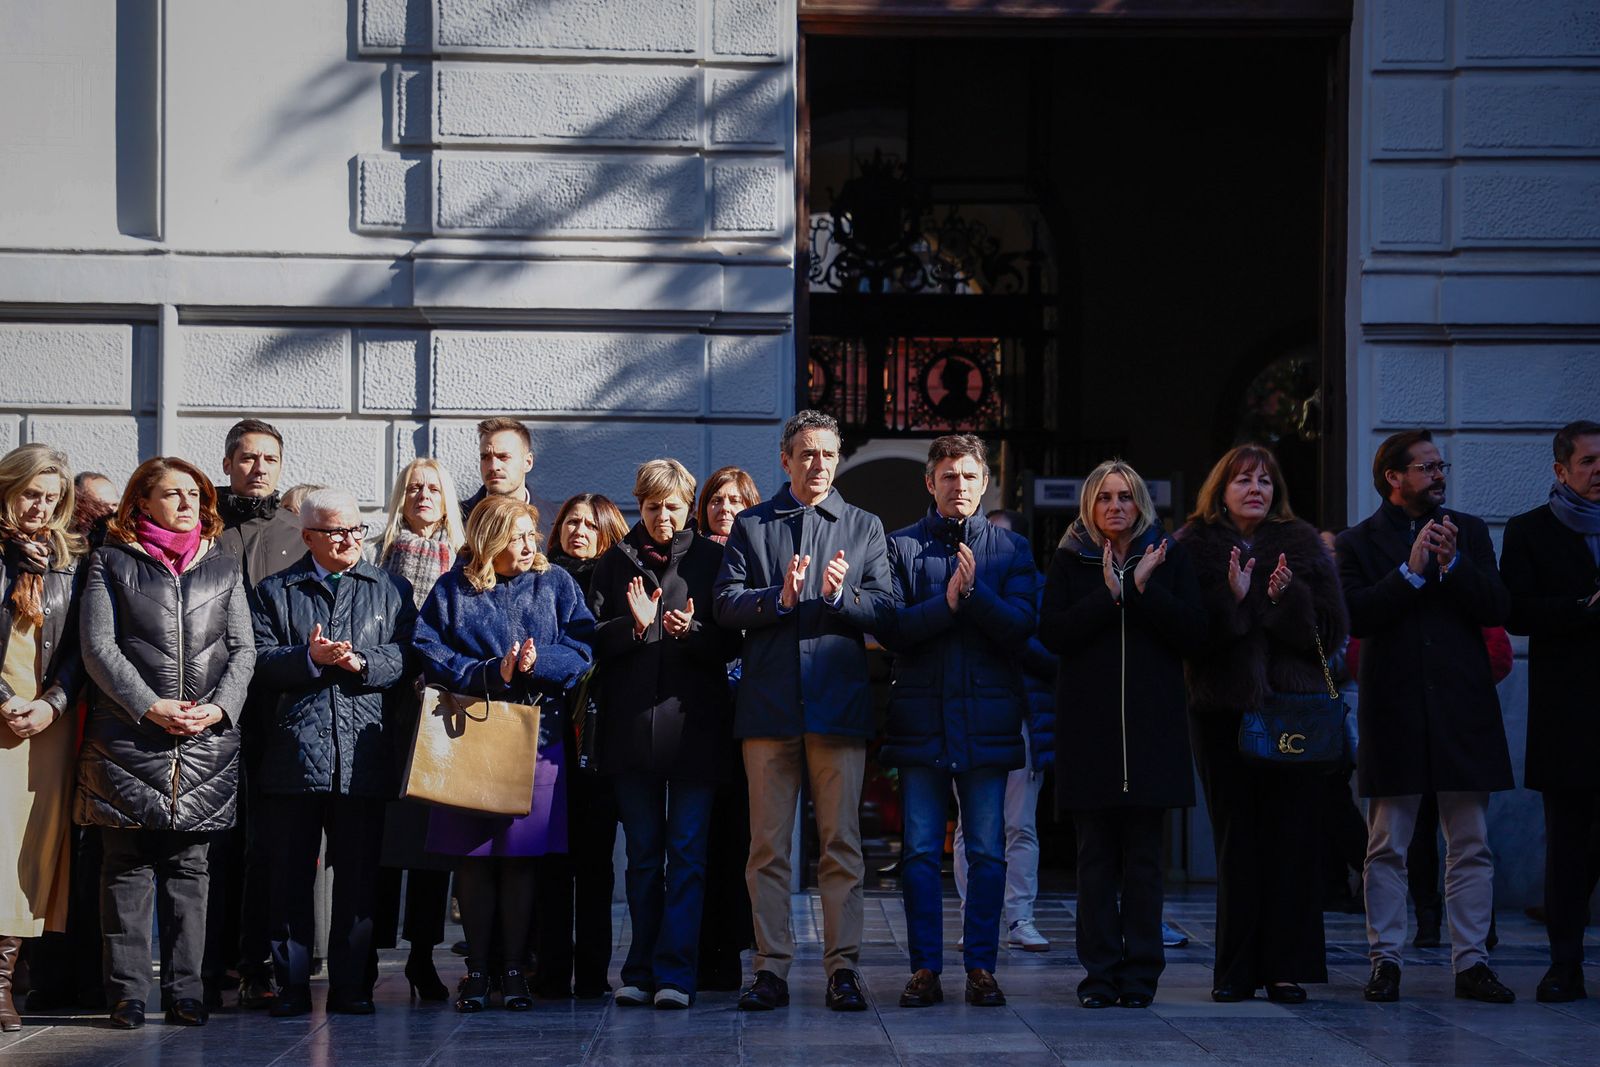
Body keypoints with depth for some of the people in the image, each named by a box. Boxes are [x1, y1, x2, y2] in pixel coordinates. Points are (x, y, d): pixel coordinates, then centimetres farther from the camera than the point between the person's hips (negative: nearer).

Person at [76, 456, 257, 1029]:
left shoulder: (222, 566, 15)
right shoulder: (112, 562, 6)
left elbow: (243, 649, 11)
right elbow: (98, 646, -2)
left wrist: (221, 706, -6)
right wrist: (150, 706, -12)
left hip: (208, 742, 2)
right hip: (127, 740, -2)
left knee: (189, 864, 4)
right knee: (127, 864, -1)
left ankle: (185, 991, 7)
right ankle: (126, 992, 3)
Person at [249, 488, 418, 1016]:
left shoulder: (391, 589, 14)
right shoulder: (275, 592, 12)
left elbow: (407, 657, 3)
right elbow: (258, 661, 0)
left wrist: (361, 663, -12)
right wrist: (308, 657, -14)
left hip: (364, 757, 1)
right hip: (294, 752, -1)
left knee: (358, 876, 4)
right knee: (290, 875, 2)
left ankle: (351, 984, 11)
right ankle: (291, 985, 9)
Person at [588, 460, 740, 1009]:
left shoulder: (710, 559, 5)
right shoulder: (616, 562, 12)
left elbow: (731, 642, 2)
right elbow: (592, 638, 6)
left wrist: (693, 632, -16)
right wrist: (633, 625, -12)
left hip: (693, 722, -2)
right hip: (631, 726, 2)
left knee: (687, 851, -5)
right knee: (642, 854, 8)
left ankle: (674, 973, -4)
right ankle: (641, 971, 12)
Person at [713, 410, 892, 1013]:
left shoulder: (864, 528, 13)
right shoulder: (750, 526, 12)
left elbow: (885, 608, 4)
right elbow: (725, 606, 2)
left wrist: (841, 596, -14)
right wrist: (779, 598, -15)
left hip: (839, 702, 0)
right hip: (769, 703, 0)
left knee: (841, 843, -1)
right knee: (767, 845, 1)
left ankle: (843, 968, 2)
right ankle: (771, 969, 5)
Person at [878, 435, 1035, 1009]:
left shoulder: (1011, 549, 10)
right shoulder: (900, 546, 8)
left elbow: (1020, 625, -3)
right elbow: (891, 627, -4)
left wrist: (974, 591, -17)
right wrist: (946, 601, -17)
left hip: (987, 718, 0)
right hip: (921, 718, 0)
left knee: (987, 851, 0)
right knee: (920, 851, 1)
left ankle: (981, 965, 7)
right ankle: (925, 968, 6)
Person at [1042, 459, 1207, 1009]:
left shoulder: (1168, 559, 9)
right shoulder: (1070, 562, 9)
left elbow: (1194, 634, -2)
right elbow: (1052, 633, -5)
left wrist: (1143, 589, -10)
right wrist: (1109, 596, -12)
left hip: (1151, 727, 0)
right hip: (1089, 726, 0)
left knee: (1143, 855, 0)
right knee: (1096, 855, 1)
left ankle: (1140, 975, 4)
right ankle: (1100, 974, 5)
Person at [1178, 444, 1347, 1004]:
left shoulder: (1302, 546, 7)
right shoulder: (1194, 548, 5)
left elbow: (1331, 630, 1)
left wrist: (1286, 600, -14)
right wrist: (1231, 599, -17)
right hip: (1223, 710, -1)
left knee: (1293, 840, -2)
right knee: (1236, 841, 1)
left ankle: (1286, 968, 3)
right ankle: (1237, 970, 7)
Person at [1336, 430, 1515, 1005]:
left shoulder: (1468, 531, 12)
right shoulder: (1358, 542, 4)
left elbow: (1498, 609, 1)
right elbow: (1356, 615, -10)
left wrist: (1452, 564, -12)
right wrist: (1411, 571, -16)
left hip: (1462, 707, 2)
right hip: (1392, 710, -2)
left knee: (1471, 845, 2)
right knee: (1386, 848, 2)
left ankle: (1471, 962, 6)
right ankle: (1385, 959, 8)